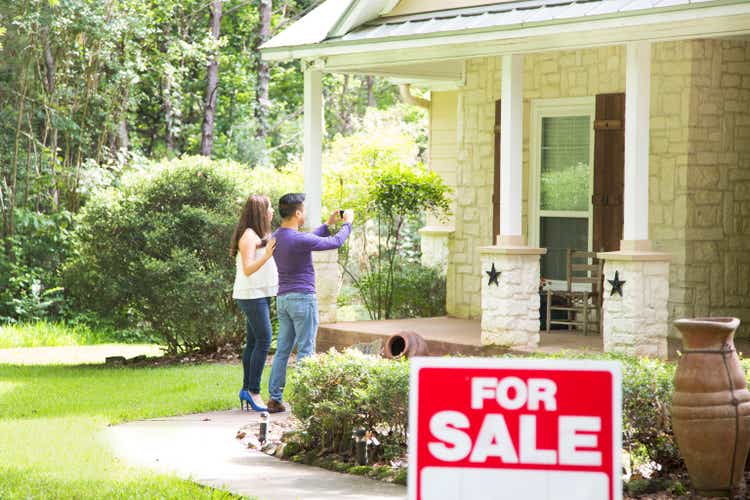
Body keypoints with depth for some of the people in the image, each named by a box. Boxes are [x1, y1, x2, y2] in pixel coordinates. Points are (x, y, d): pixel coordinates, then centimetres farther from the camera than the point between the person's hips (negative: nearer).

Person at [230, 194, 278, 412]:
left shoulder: (260, 235, 16)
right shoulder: (248, 235, -13)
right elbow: (248, 269, -21)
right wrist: (266, 256, -34)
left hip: (260, 295, 10)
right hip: (252, 295, -10)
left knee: (253, 342, 9)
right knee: (263, 340, -14)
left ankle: (247, 389, 11)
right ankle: (253, 391, -14)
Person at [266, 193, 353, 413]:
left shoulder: (277, 237, 7)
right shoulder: (299, 240, -18)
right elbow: (336, 242, -6)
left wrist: (328, 224, 28)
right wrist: (347, 223, 11)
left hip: (283, 299, 8)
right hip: (303, 298, -8)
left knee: (282, 350, 10)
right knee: (305, 351, -3)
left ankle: (274, 398, 8)